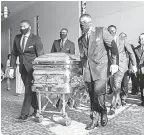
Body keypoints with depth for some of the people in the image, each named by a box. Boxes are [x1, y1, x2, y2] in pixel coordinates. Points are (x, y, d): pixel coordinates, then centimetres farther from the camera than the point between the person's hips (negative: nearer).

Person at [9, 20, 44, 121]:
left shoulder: (36, 39, -8)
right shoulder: (17, 38, 8)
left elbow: (40, 56, -8)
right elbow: (14, 54, 11)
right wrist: (12, 68, 4)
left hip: (32, 68, -5)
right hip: (23, 68, 6)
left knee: (29, 90, -7)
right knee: (30, 90, 13)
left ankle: (25, 114, -2)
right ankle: (37, 108, 29)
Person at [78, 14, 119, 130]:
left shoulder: (101, 31, 2)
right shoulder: (81, 39, 16)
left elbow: (113, 46, 0)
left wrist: (115, 63, -7)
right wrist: (83, 69, 13)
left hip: (100, 68, -4)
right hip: (87, 70, 5)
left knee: (98, 93, -15)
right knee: (92, 96, 5)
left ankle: (103, 112, 11)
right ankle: (95, 120, 15)